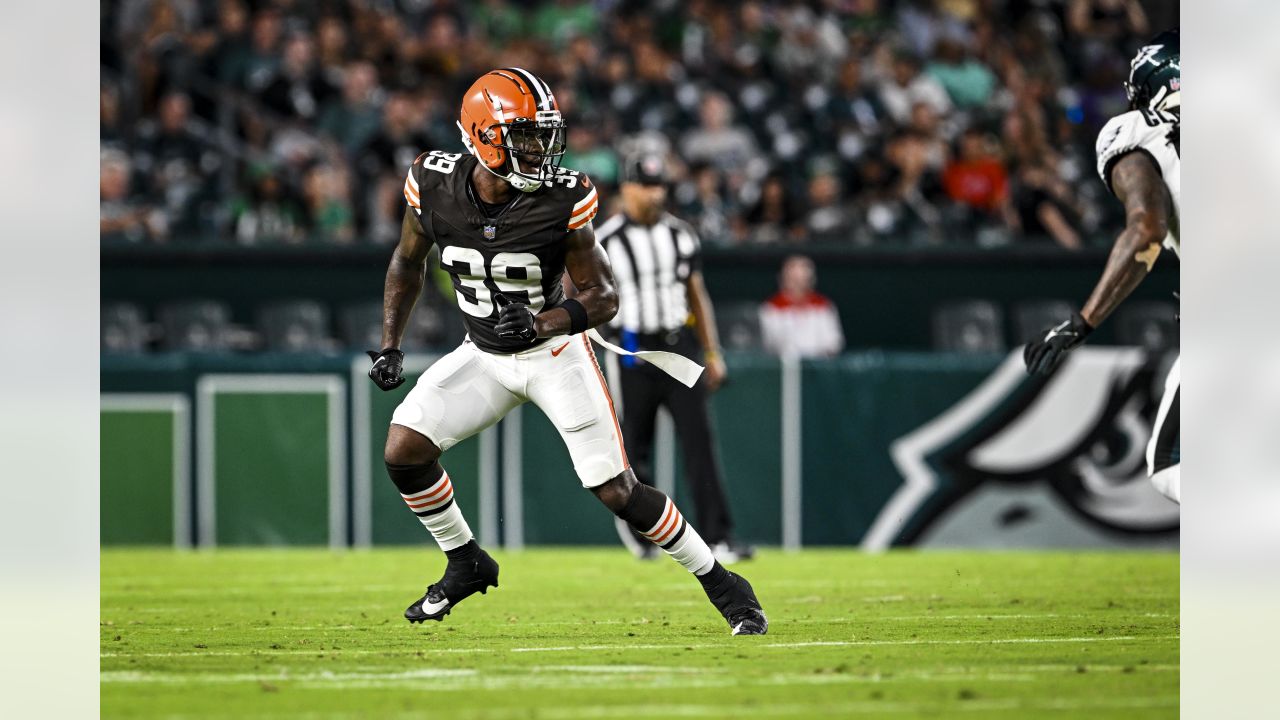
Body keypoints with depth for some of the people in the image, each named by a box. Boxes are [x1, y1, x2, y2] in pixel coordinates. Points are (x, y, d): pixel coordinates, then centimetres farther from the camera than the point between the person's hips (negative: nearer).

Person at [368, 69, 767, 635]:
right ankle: (466, 564, 14)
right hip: (484, 355, 4)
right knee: (403, 451, -11)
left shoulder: (562, 201, -23)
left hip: (554, 351, -3)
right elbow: (408, 263, 5)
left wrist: (539, 325, -34)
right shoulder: (436, 185, -15)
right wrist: (389, 346, -1)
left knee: (617, 491, -10)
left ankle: (720, 584, 8)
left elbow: (604, 298, -16)